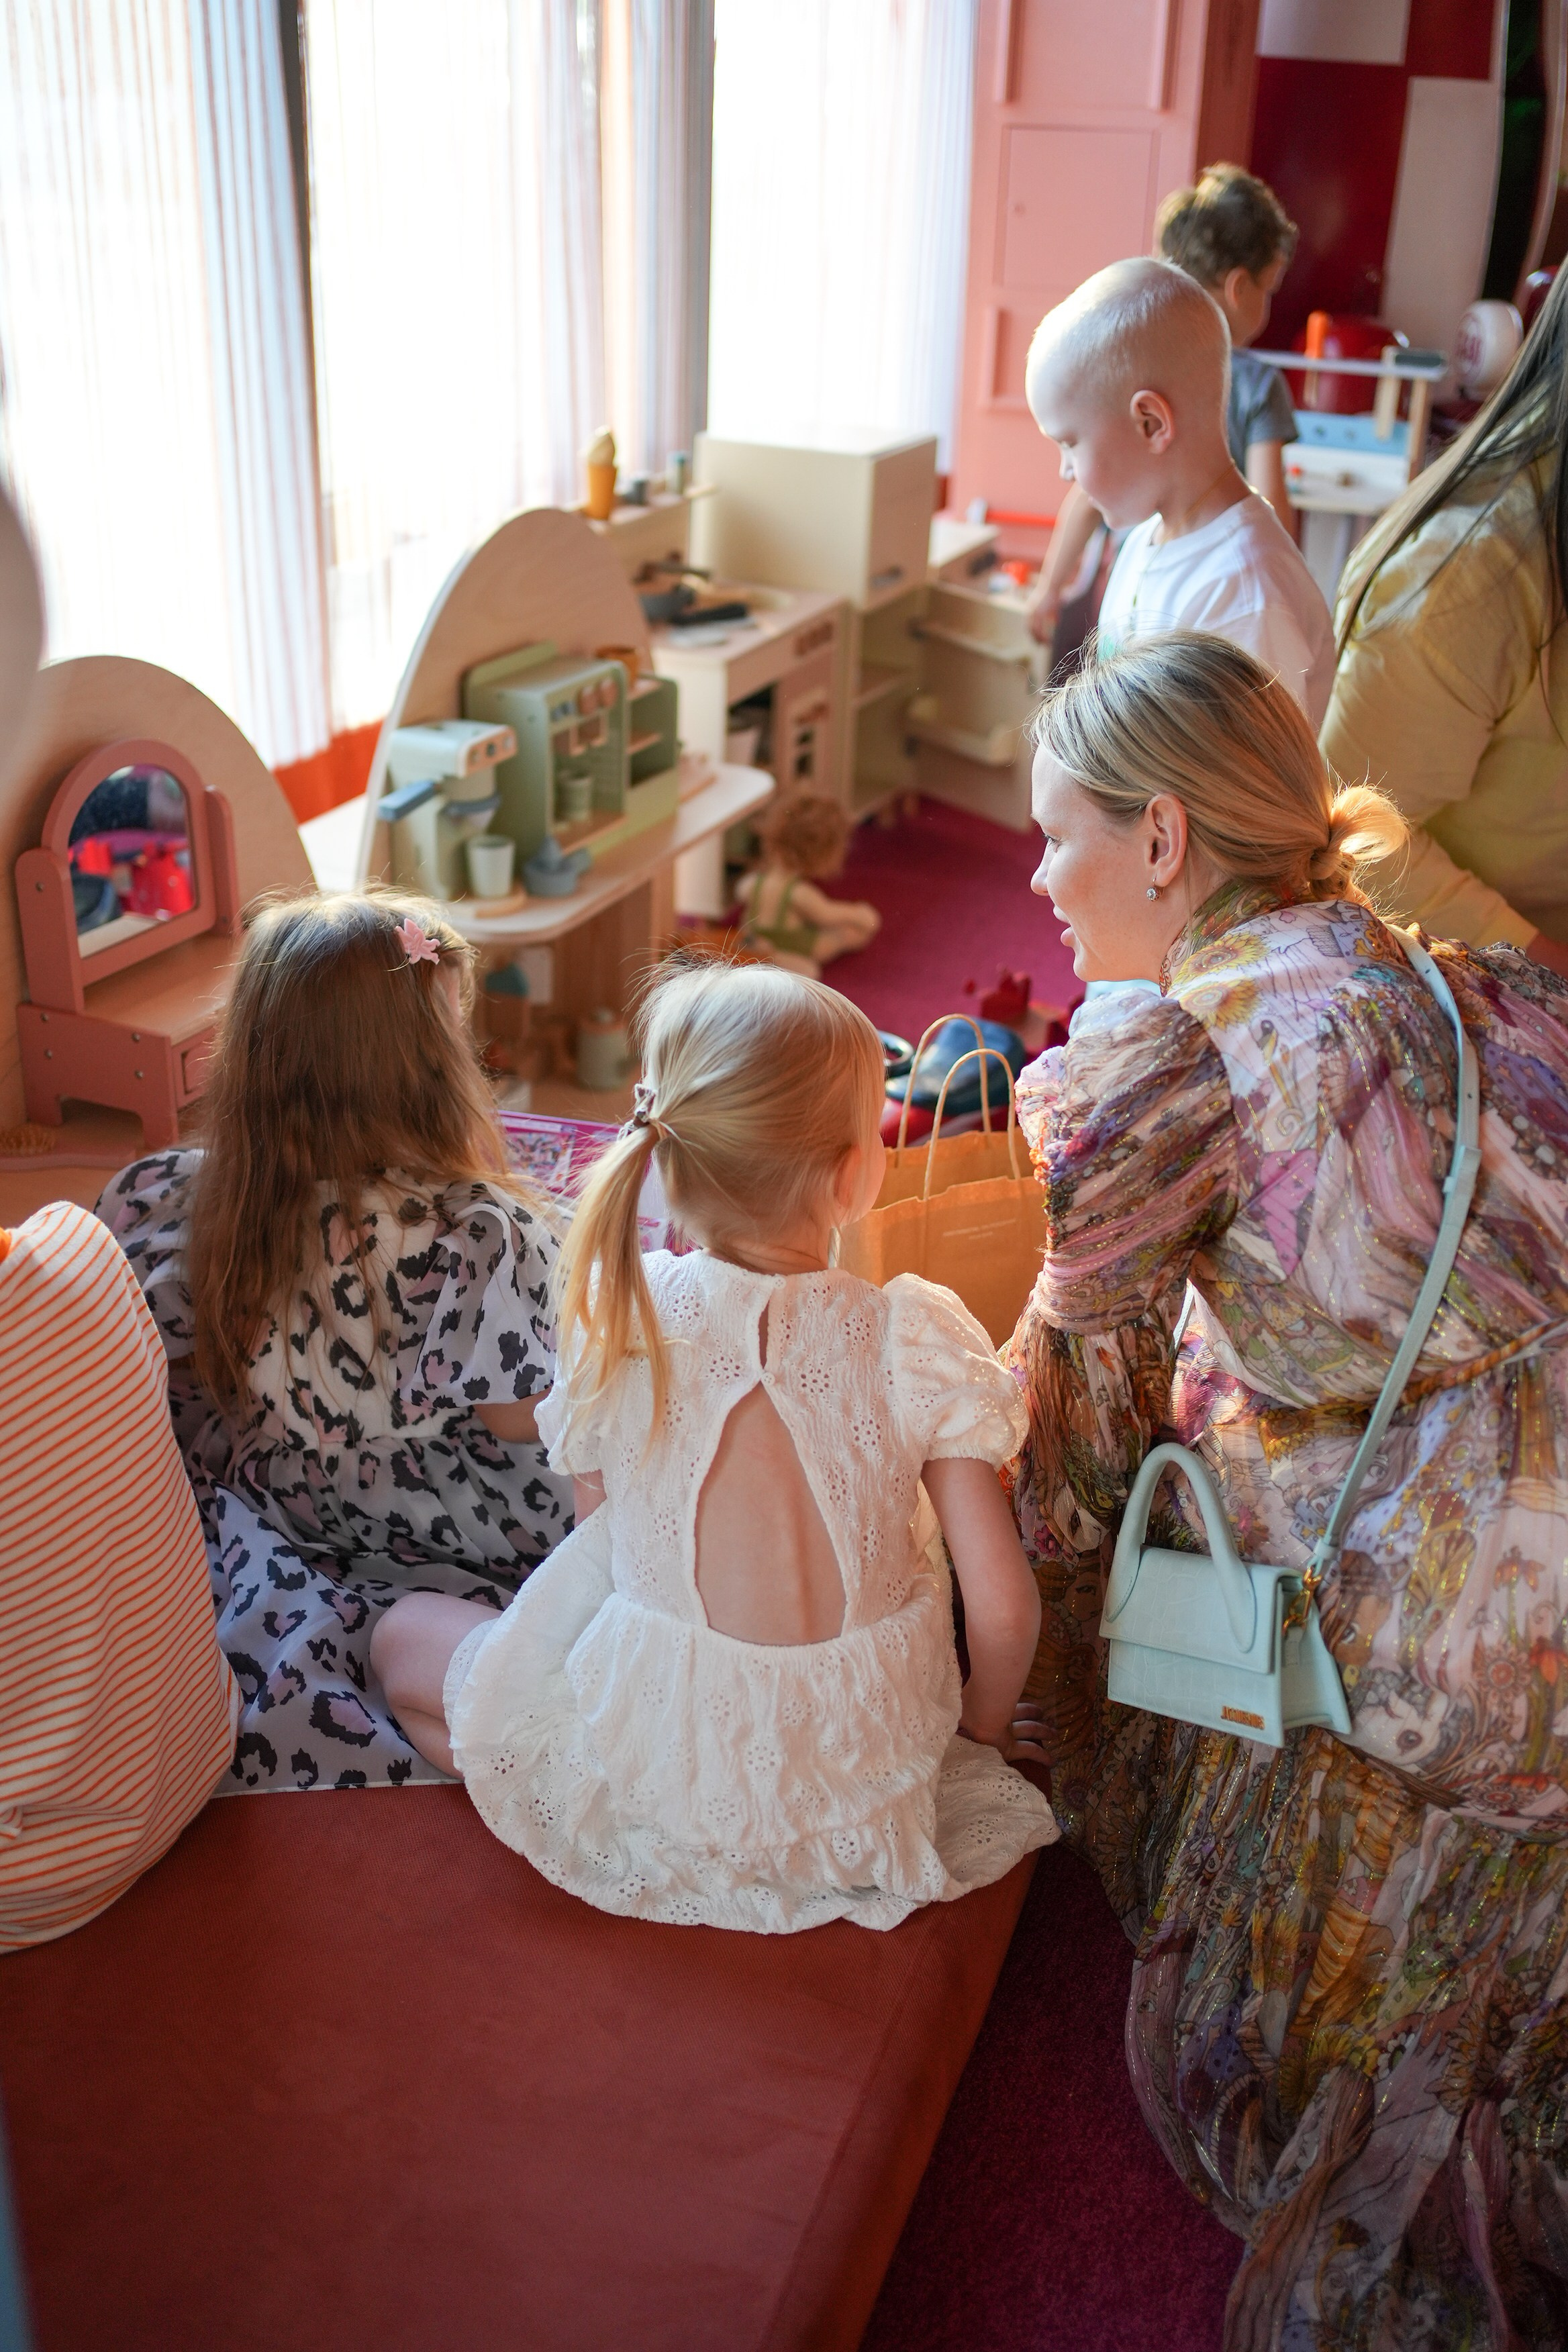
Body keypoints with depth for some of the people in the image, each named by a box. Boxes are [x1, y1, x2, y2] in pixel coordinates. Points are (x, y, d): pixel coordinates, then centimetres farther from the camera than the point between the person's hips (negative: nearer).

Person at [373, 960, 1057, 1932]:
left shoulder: (617, 1312, -17)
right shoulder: (918, 1338, -19)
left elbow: (600, 1525, -2)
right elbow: (1003, 1605, -15)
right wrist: (982, 1724, 8)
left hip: (659, 1771, -2)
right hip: (871, 1776, 3)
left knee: (405, 1633, 19)